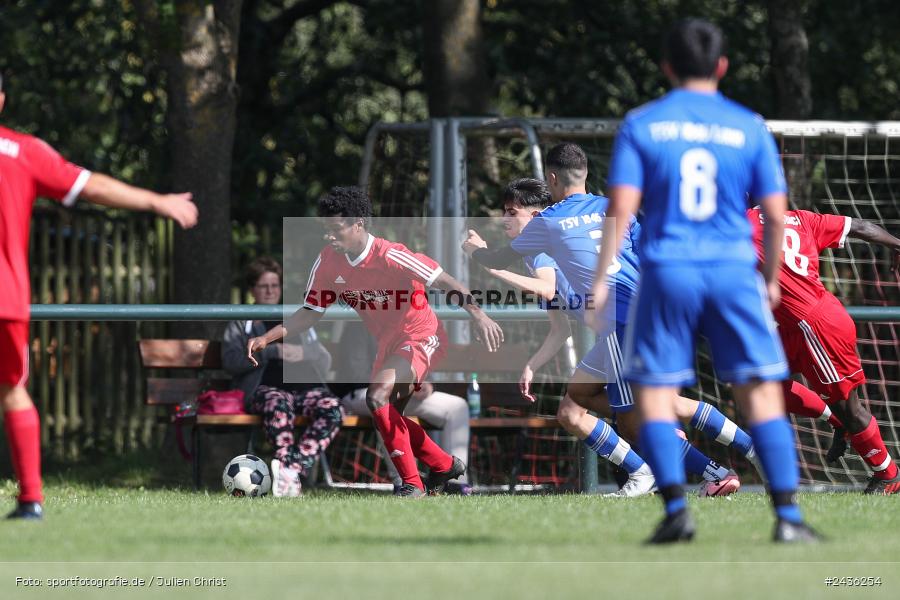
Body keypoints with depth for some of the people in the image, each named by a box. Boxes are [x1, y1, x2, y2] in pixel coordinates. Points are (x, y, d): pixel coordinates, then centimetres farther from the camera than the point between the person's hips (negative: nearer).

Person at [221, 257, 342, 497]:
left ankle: (291, 467, -46)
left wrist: (303, 354, -2)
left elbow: (325, 361, 22)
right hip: (264, 388, -3)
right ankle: (291, 476, -50)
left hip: (305, 386, 3)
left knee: (331, 407, -32)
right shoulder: (241, 324, 21)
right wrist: (273, 351, -9)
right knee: (278, 404, -40)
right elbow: (231, 361, 2)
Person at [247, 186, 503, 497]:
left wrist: (478, 316, -39)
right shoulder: (328, 263, -7)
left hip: (421, 336, -8)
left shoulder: (390, 256, -26)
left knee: (377, 396, -27)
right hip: (388, 343, 8)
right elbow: (311, 313, 2)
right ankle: (445, 466, 39)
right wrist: (266, 338, -9)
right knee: (387, 418, 15)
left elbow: (448, 283, -26)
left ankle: (411, 483, -20)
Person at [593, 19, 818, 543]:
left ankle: (677, 510, -6)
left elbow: (622, 209, -5)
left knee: (655, 395, 7)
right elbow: (776, 214, 4)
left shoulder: (641, 125, 2)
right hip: (734, 272, 1)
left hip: (667, 272, -1)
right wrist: (771, 278, 17)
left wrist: (602, 278, -1)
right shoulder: (749, 127, 5)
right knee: (762, 396, 3)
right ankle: (788, 515, -4)